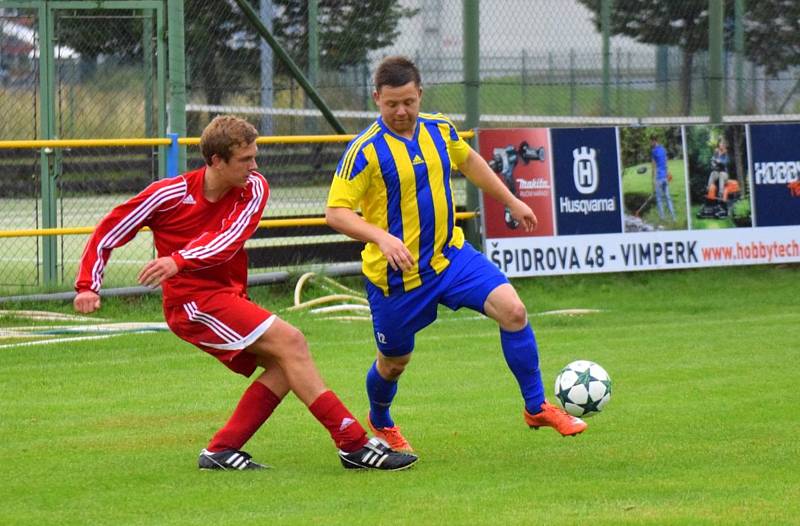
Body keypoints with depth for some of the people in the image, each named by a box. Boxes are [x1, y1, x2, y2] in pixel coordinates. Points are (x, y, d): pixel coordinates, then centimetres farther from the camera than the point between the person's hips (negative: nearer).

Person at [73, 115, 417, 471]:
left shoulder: (253, 189, -1)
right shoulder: (169, 194, -9)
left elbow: (229, 240, -17)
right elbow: (107, 234, 0)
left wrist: (179, 261, -32)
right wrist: (88, 287, -9)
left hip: (229, 299, 7)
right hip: (193, 300, -7)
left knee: (285, 366, -8)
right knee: (290, 342, -19)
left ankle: (221, 451, -4)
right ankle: (354, 445, -23)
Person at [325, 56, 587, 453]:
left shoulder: (439, 129, 0)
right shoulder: (365, 150, -18)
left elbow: (468, 161, 22)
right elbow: (335, 212, -22)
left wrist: (512, 202, 26)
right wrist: (381, 237, -36)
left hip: (450, 254, 4)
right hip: (395, 273, -4)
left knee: (512, 310, -14)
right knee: (394, 362, 11)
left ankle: (537, 408, -2)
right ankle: (379, 422, 45)